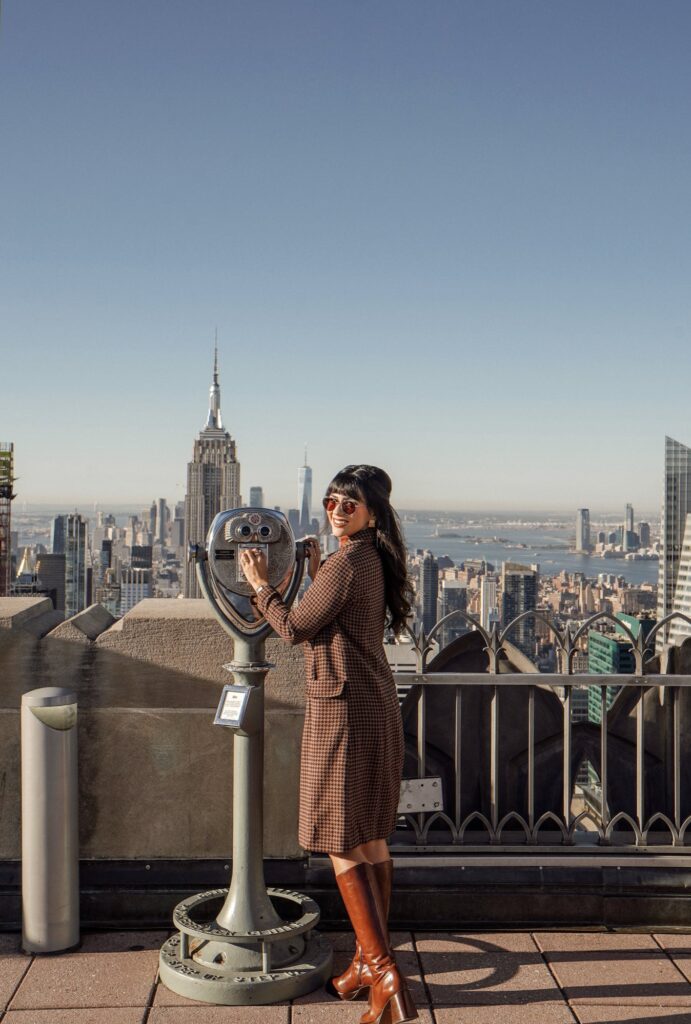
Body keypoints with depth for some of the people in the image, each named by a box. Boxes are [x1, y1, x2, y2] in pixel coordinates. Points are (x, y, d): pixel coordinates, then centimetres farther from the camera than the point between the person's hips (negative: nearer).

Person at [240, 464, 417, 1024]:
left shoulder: (346, 564, -17)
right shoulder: (373, 561, 11)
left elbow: (295, 629, -11)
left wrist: (261, 584, 2)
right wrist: (315, 573, 16)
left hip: (344, 707, -10)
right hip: (376, 704, 10)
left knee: (344, 847, -5)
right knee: (371, 841, 16)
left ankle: (385, 974, -5)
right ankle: (371, 960, 28)